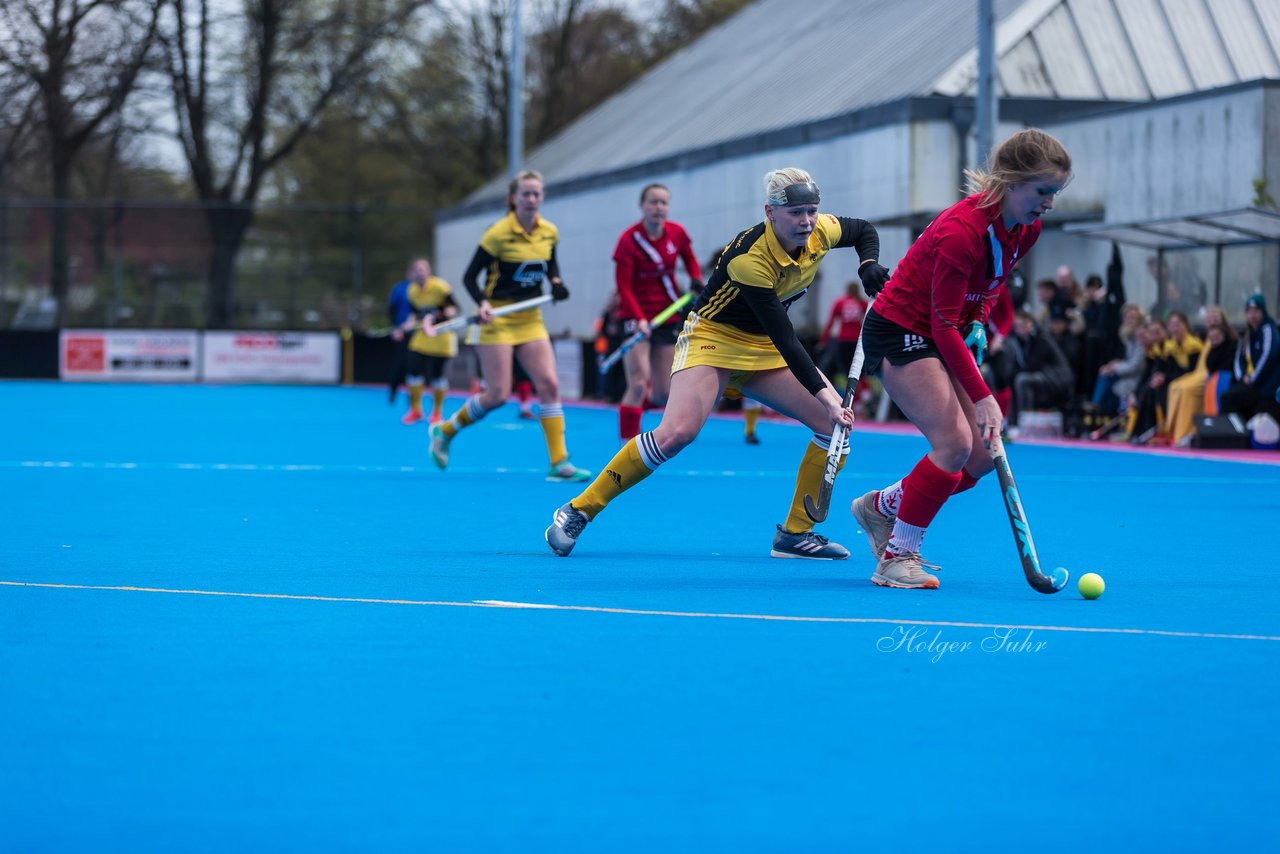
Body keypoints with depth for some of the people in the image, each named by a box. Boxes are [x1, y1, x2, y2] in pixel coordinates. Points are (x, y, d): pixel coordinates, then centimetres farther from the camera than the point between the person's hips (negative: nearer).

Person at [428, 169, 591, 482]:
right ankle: (444, 431, 16)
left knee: (549, 385, -8)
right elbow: (470, 277, -10)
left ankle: (558, 462, -7)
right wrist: (483, 304, -27)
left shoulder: (549, 233, 2)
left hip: (530, 319, 5)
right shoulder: (499, 233, -14)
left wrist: (556, 284, -2)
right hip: (498, 318, -5)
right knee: (498, 395, -8)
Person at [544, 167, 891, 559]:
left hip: (765, 349, 7)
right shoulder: (749, 257, -31)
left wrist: (869, 266, -9)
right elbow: (785, 338, -31)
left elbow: (865, 231, 12)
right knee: (678, 432, -28)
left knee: (837, 423, -9)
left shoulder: (821, 232, -12)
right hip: (715, 336, -7)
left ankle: (795, 533, 4)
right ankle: (578, 511, -15)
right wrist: (821, 392, -36)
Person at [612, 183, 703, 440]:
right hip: (637, 318, -5)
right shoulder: (629, 240, -14)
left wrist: (696, 281, -3)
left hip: (669, 318, 5)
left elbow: (690, 260, 18)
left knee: (663, 394, 4)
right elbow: (624, 287, -16)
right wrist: (638, 319, -30)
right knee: (638, 384, -18)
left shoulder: (677, 233, -2)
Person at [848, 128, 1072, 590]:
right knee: (955, 443, -21)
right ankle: (897, 558, -9)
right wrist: (982, 396, -33)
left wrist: (978, 323, -1)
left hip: (944, 338, 9)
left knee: (981, 457, 1)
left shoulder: (1027, 229, -5)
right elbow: (944, 324, -29)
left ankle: (880, 508, 22)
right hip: (899, 331, -8)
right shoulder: (963, 229, -30)